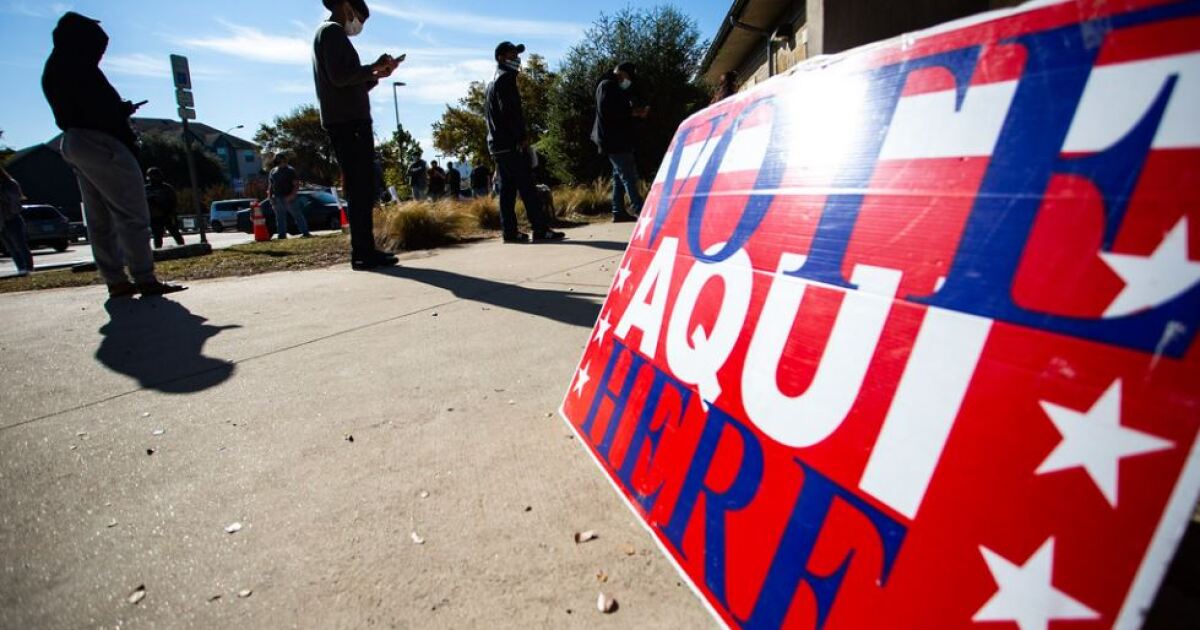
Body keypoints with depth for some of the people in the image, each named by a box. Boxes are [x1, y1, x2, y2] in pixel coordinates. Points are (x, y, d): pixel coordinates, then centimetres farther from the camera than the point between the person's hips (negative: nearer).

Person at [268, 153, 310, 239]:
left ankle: (305, 233, -1)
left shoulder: (290, 170, -2)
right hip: (277, 199, 5)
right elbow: (270, 185, 20)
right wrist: (269, 196, 8)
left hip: (288, 198, -5)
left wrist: (292, 195, -20)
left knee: (297, 215, -4)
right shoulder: (273, 171, 15)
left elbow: (296, 185, -8)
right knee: (280, 218, 9)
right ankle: (282, 235, 15)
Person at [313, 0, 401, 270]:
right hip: (348, 122, -10)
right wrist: (373, 67, -7)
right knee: (361, 189, -13)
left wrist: (376, 75, 18)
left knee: (361, 189, 7)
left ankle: (365, 250, 7)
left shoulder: (327, 35, 29)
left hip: (346, 122, 10)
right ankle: (363, 252, -15)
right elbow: (339, 76, -16)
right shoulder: (332, 31, -2)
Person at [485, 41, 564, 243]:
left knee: (507, 189, 7)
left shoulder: (492, 82, 24)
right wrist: (522, 137, -17)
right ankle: (541, 229, -12)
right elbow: (510, 110, -18)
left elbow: (488, 111, 26)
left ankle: (510, 232, 6)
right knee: (527, 187, -11)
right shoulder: (506, 78, -6)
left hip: (497, 145, 10)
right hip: (511, 144, -10)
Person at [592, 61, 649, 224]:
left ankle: (618, 212, 14)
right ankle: (639, 210, -12)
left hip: (619, 140, 11)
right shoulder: (607, 86, -10)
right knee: (629, 176, -12)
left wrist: (636, 112, 10)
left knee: (620, 177, 11)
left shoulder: (615, 88, 21)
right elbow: (607, 112, -22)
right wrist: (632, 112, -16)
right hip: (614, 141, -11)